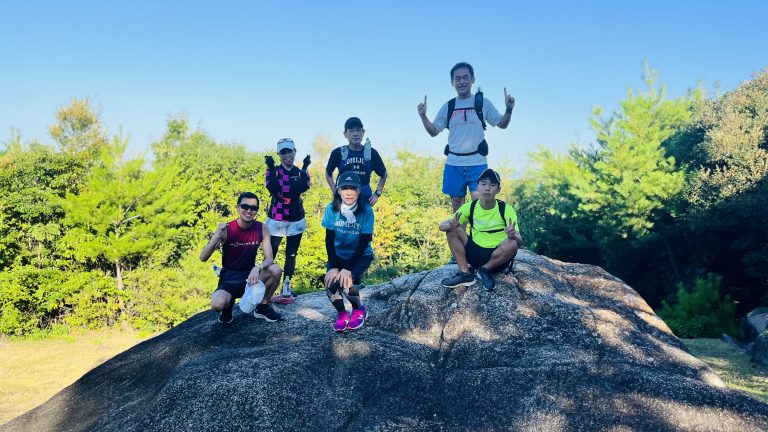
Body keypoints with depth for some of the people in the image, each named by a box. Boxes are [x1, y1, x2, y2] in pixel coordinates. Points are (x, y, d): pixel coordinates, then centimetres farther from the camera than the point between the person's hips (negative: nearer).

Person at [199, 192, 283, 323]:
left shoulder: (262, 228, -9)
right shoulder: (226, 229, -16)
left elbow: (269, 258, -13)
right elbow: (203, 258, -20)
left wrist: (257, 268, -36)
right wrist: (218, 236, -36)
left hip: (250, 275, 3)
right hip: (229, 279, -3)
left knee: (276, 270, -26)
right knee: (217, 304, -33)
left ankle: (263, 307, -1)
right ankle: (229, 303, 6)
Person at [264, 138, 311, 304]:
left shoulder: (300, 172, 5)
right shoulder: (274, 171, -1)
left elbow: (303, 188, -15)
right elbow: (272, 189, -19)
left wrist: (304, 168, -17)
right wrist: (271, 169, -22)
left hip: (296, 220, 3)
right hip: (276, 219, -3)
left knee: (291, 255, 8)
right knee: (270, 254, -5)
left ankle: (286, 289, 16)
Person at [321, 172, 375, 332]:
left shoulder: (366, 211, -20)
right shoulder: (331, 209, -14)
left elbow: (364, 242, -18)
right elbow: (329, 239, -10)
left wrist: (348, 268, -24)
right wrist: (333, 267, -20)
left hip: (361, 255, -2)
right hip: (338, 255, 2)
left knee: (346, 281, -26)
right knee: (330, 282, -23)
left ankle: (359, 310, 6)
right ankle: (341, 314, 6)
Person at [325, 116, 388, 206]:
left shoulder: (371, 153, 0)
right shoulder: (338, 153, -2)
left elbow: (383, 174, 14)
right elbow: (328, 173, 13)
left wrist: (377, 193, 4)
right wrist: (335, 193, 2)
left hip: (365, 199, 1)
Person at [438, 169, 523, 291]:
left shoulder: (506, 209, -12)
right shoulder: (470, 207, -5)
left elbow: (520, 243, -18)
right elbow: (442, 226, -9)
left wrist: (513, 235, -43)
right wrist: (451, 225, -34)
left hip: (496, 258, -2)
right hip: (475, 253, 2)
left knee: (512, 244, -33)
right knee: (452, 230, -16)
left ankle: (485, 270, -7)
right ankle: (464, 273, -14)